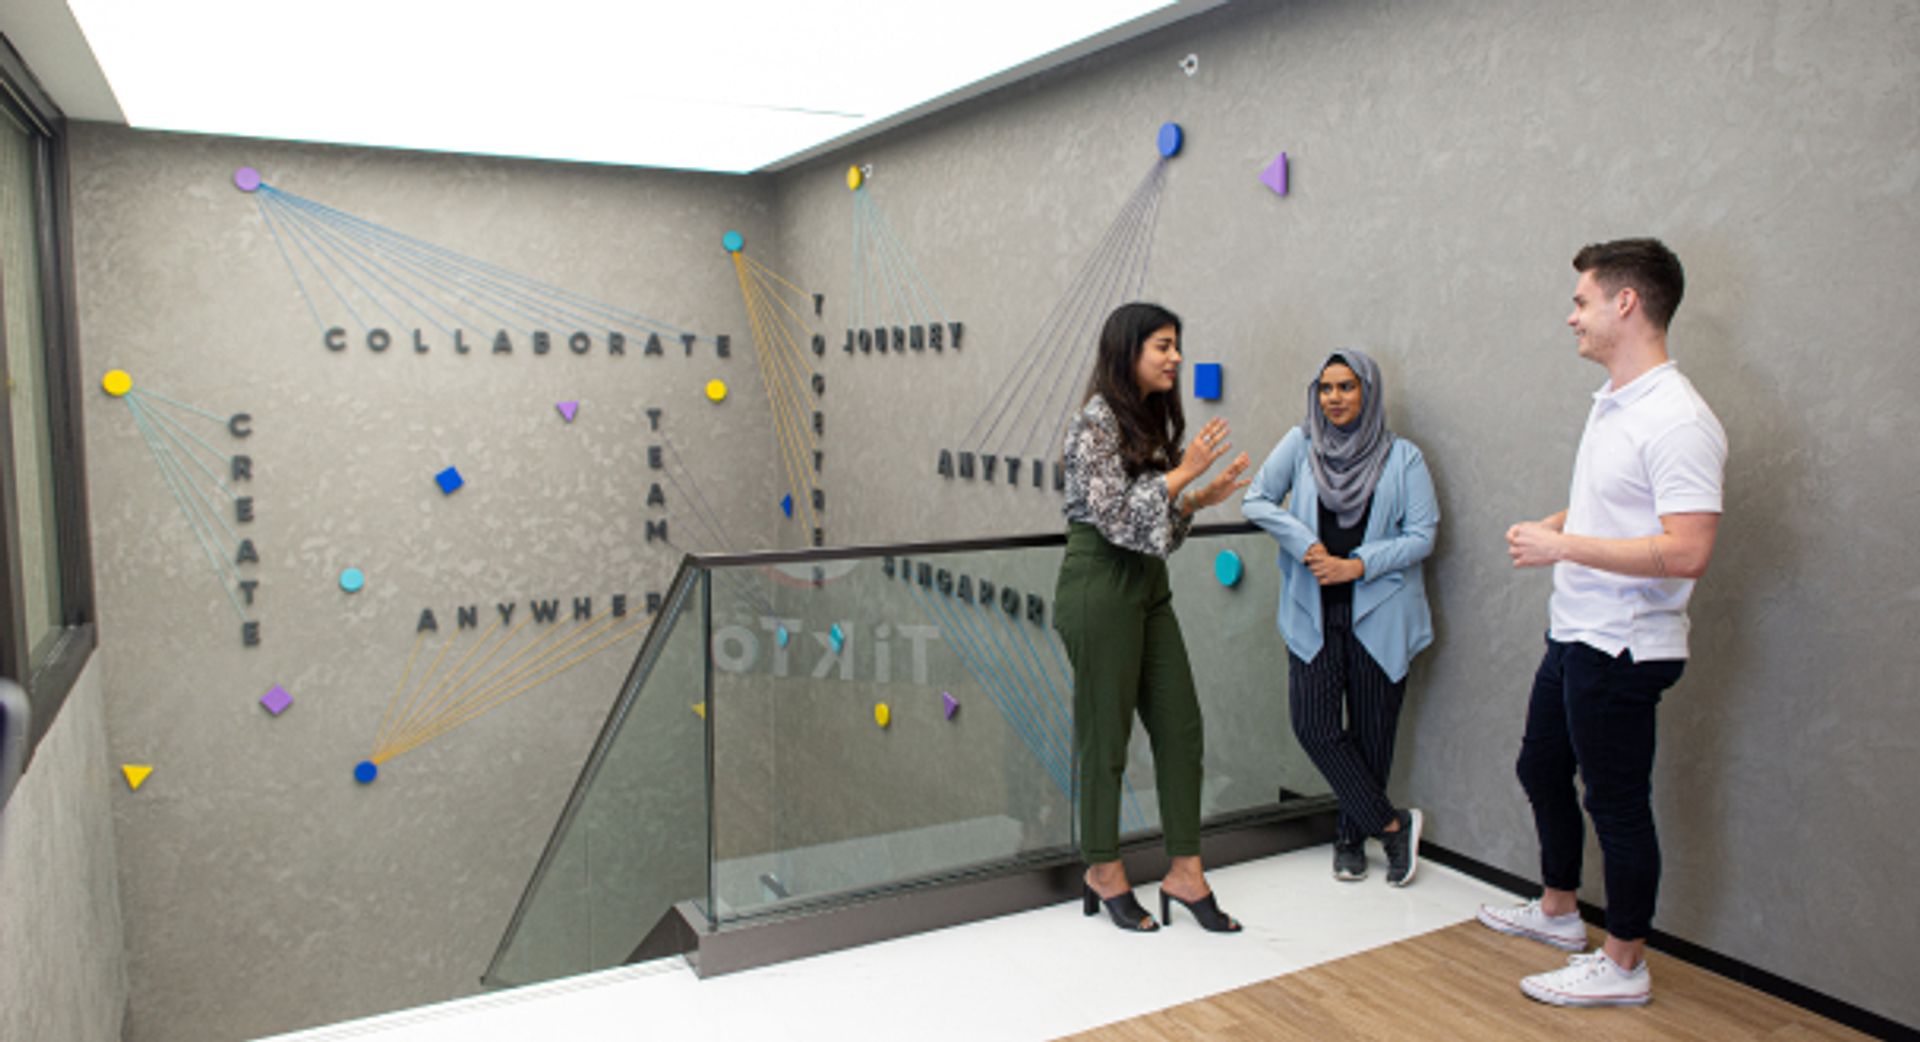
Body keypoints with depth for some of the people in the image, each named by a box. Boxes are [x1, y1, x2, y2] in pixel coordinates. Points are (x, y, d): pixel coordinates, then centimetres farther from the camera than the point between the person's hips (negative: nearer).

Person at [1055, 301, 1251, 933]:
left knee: (1180, 725, 7)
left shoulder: (1151, 419, 14)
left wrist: (1198, 500, 3)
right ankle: (1104, 871, 21)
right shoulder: (1098, 420, -13)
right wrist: (1183, 473, -15)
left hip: (1147, 586, 9)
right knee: (1105, 734, 3)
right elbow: (1114, 514, -20)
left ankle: (1185, 870, 18)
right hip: (1100, 589, -9)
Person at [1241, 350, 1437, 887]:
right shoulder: (1300, 445, 6)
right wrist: (1305, 545, -11)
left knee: (1371, 730, 5)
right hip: (1313, 611, 1)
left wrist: (1358, 565, -13)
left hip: (1379, 612, -1)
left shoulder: (1403, 458, 2)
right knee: (1314, 725, -6)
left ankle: (1351, 835, 25)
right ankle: (1393, 823, 10)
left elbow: (1422, 536, -2)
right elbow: (1256, 500, 2)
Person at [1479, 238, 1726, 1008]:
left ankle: (1622, 965, 22)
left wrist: (1562, 546, -25)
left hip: (1622, 648, -10)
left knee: (1617, 802, 4)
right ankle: (1557, 912, 42)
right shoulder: (1610, 403, 10)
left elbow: (1688, 552, -29)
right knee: (1542, 770, 22)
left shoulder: (1677, 420, -22)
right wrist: (1550, 526, 5)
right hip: (1574, 634, 10)